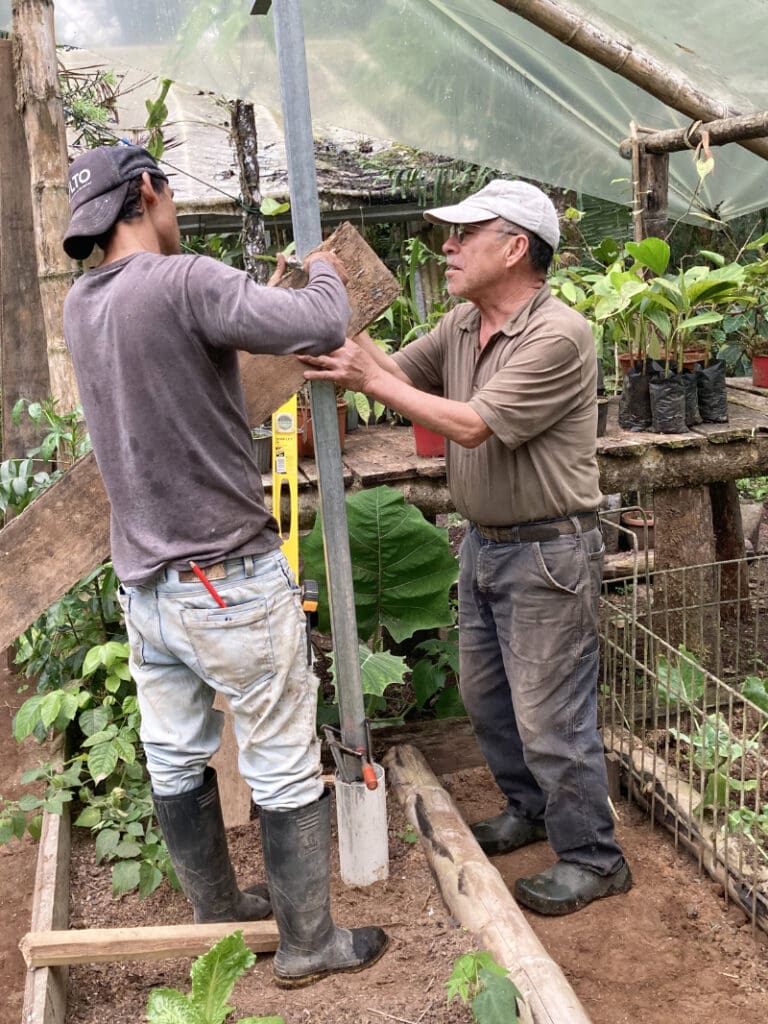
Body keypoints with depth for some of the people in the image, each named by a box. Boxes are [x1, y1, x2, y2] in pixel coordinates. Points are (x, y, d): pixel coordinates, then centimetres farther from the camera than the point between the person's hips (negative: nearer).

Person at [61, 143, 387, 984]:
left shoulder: (79, 307, 6)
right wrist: (324, 272, -2)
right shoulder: (182, 283, -19)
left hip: (143, 585, 8)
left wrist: (259, 299, 24)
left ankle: (218, 914, 38)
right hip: (227, 584, -8)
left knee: (174, 760, 19)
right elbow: (323, 326, -23)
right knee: (285, 769, 7)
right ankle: (308, 942, 22)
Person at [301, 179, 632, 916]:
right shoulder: (461, 325, 4)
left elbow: (472, 425, -26)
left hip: (547, 554, -9)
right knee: (484, 696, 20)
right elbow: (396, 371, 9)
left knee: (549, 717, 0)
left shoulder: (558, 337, -22)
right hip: (483, 543, 9)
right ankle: (529, 810, 42)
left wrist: (373, 380, -22)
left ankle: (592, 859, 20)